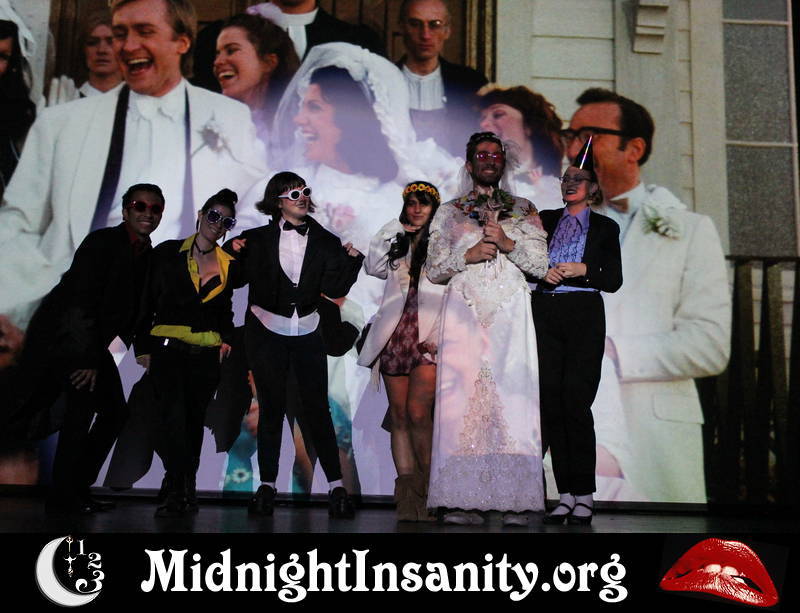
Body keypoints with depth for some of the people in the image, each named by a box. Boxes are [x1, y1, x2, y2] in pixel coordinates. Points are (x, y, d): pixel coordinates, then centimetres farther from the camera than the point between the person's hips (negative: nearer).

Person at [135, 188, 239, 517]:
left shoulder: (229, 265, 10)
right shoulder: (167, 253, 1)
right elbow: (147, 301, 2)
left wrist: (226, 340, 6)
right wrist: (142, 347, -1)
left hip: (206, 354, 3)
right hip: (167, 350, -3)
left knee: (194, 421, 8)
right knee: (173, 415, -18)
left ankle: (186, 490, 20)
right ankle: (177, 493, -15)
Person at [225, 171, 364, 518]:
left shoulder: (324, 241, 6)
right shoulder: (260, 239, 4)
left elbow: (334, 289, -1)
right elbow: (239, 278, 8)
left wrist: (351, 260, -14)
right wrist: (234, 253, -9)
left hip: (307, 333, 1)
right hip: (266, 331, 0)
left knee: (317, 407, -4)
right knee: (271, 408, 2)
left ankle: (336, 486, 1)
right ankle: (267, 486, 10)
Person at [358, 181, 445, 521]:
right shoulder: (395, 237, 21)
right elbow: (374, 268, 6)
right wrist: (395, 235, 4)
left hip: (429, 333, -3)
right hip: (395, 332, 3)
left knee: (418, 413, -16)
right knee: (399, 414, 1)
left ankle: (429, 491, -3)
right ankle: (407, 496, 4)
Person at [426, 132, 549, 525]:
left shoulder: (524, 210, 17)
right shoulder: (449, 212, 18)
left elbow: (541, 264, 8)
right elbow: (434, 270, 11)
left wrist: (509, 243, -9)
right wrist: (468, 255, -6)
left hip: (510, 315, 0)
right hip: (463, 314, 0)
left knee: (513, 399, -9)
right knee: (461, 399, -8)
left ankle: (515, 501, -6)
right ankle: (464, 501, -5)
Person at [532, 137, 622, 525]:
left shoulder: (605, 228, 12)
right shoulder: (546, 220, 18)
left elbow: (614, 281, 5)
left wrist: (584, 270, -11)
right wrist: (543, 273, -5)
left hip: (584, 317, -3)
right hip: (546, 314, 3)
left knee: (576, 402, -9)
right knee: (550, 402, -1)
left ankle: (584, 495, -2)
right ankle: (566, 494, 5)